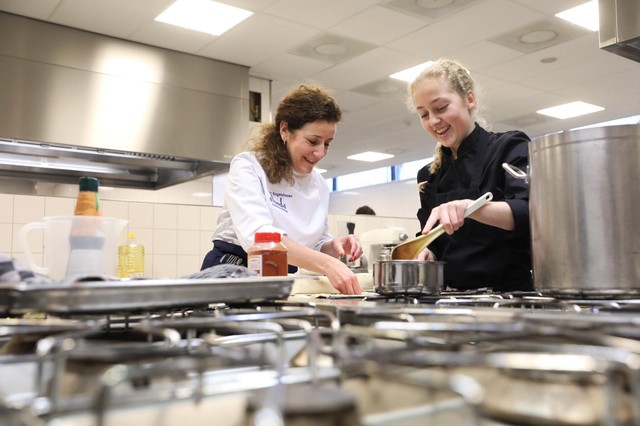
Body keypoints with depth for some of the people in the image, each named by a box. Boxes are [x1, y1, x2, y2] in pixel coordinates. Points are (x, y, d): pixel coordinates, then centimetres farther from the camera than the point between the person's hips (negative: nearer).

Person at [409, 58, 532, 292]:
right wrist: (427, 253, -2)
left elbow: (531, 214, -15)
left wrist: (469, 206, -28)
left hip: (509, 295, -5)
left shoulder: (510, 148, 0)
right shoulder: (428, 175, 15)